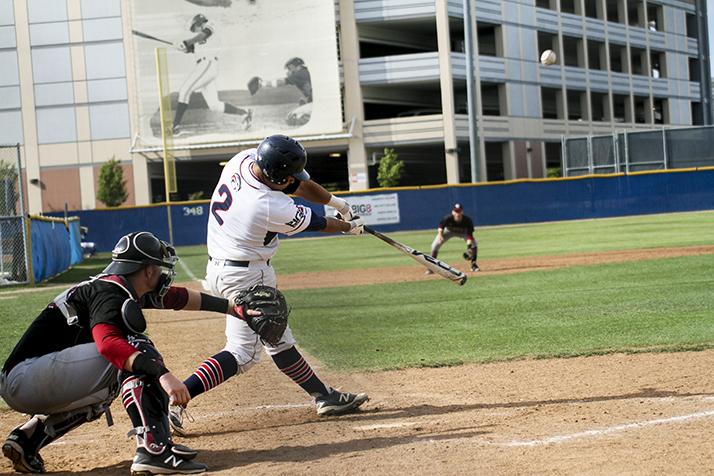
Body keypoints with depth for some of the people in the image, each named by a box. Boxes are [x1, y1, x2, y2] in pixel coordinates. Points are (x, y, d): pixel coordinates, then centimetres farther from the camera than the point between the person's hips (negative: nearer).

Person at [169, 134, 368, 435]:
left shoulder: (243, 159, -8)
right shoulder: (274, 208, -29)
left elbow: (299, 184, 7)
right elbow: (315, 224, -7)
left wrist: (337, 203, 20)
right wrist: (348, 227, 14)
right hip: (247, 277, -10)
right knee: (243, 353, -5)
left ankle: (323, 396, 25)